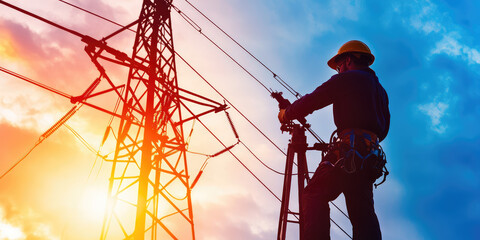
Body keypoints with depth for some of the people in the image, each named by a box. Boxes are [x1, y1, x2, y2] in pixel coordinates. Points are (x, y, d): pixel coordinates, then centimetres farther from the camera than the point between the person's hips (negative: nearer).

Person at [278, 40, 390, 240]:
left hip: (349, 148, -7)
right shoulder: (380, 90, 29)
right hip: (372, 154, 8)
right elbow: (383, 130, 29)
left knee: (314, 195, -11)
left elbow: (312, 101, 2)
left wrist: (286, 114, 17)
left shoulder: (347, 79, 6)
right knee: (363, 212, 6)